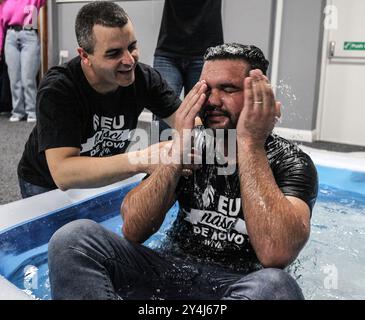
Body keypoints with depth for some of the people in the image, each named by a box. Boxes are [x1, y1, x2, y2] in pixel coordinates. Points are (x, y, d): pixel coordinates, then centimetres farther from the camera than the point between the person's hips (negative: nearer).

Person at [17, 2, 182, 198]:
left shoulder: (143, 77, -17)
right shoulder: (57, 90, -31)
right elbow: (62, 174, -41)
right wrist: (141, 160, -53)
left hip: (104, 179, 4)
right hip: (46, 185, -4)